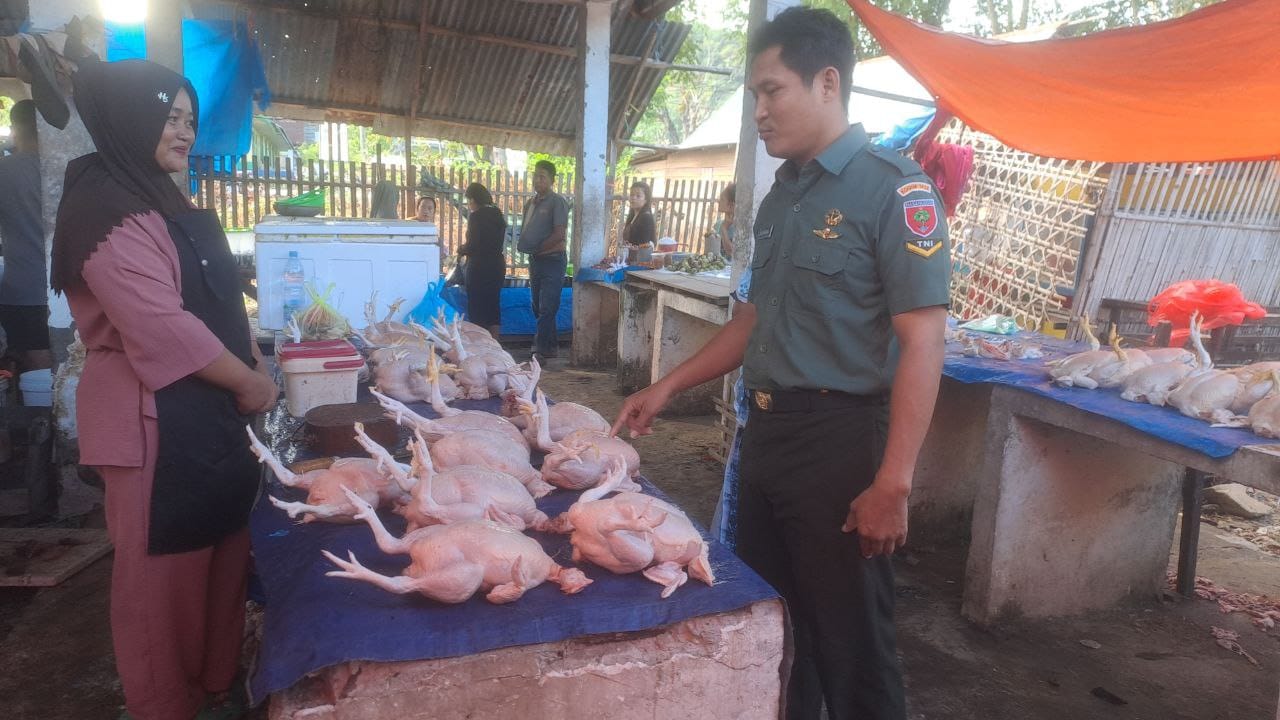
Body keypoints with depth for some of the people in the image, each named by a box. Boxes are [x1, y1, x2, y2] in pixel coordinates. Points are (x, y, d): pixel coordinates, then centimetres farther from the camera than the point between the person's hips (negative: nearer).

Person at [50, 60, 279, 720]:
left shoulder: (162, 200, 17)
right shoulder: (107, 208, -15)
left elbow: (214, 301, 20)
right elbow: (161, 327, -23)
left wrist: (251, 362, 6)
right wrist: (250, 383, -12)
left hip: (209, 408, 9)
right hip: (157, 419, -9)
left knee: (221, 554, 16)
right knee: (164, 570, 5)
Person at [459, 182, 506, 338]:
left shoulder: (476, 216, -13)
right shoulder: (498, 214, 10)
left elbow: (472, 246, -16)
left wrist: (461, 250, 5)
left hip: (479, 267, -8)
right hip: (498, 265, 8)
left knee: (477, 308, 0)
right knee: (493, 305, 13)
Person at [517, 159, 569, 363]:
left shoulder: (557, 202, -10)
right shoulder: (530, 203, 13)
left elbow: (559, 235, -17)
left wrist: (536, 249, -11)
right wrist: (522, 244, 1)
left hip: (552, 260, -8)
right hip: (535, 261, 8)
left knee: (546, 309, -6)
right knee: (537, 306, 13)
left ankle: (540, 352, -4)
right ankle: (551, 346, 25)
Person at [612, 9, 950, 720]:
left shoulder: (891, 188, -11)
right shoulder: (781, 194, 12)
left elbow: (921, 343, -17)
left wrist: (892, 484, -21)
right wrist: (667, 386, 14)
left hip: (838, 437, -7)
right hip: (765, 429, 8)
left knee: (847, 643, 6)